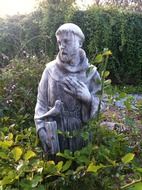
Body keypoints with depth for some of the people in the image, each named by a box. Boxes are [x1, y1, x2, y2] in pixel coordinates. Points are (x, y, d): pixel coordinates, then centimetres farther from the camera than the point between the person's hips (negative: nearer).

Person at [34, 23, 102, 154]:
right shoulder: (50, 70, -6)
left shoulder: (91, 72, -7)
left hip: (81, 136, 0)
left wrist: (88, 98, -25)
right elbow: (41, 103, -2)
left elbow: (98, 109, -5)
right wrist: (41, 129, -13)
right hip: (54, 135, 1)